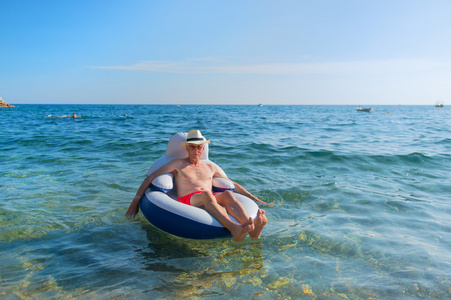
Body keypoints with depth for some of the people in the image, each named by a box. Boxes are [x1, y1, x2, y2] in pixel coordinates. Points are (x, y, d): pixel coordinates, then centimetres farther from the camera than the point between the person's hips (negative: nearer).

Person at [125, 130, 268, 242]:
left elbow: (233, 185, 33)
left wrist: (253, 198, 27)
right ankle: (233, 228, -65)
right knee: (206, 194, -39)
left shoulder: (211, 167, 28)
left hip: (213, 201, 4)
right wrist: (136, 200, 6)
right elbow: (150, 178, 15)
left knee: (227, 194, -32)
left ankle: (253, 229, -57)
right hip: (186, 201, -3)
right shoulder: (178, 163, 18)